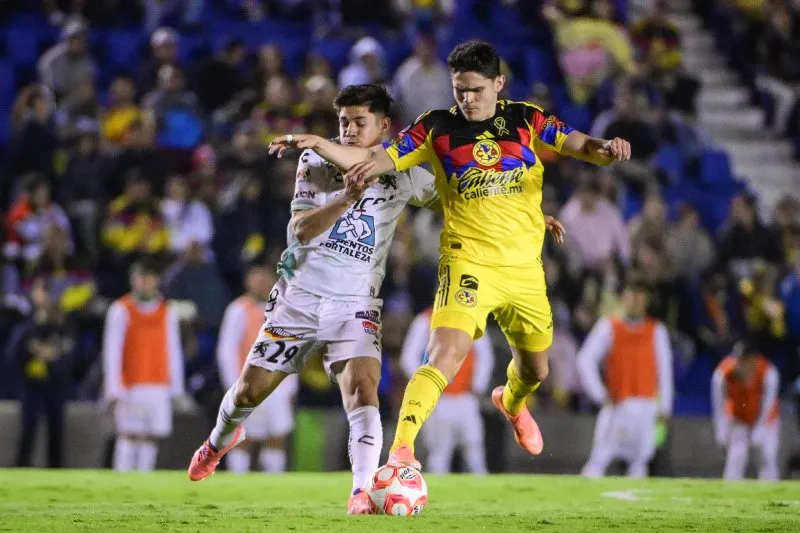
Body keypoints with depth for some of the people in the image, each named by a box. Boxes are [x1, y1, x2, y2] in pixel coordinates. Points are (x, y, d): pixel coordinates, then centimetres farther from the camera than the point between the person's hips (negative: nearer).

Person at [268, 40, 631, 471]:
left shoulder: (525, 120, 2)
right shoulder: (436, 128, -3)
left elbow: (577, 145, -6)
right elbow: (373, 160, -5)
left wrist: (602, 149, -29)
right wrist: (317, 144, -20)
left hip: (525, 268, 3)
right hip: (468, 262, -3)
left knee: (535, 370, 21)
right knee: (446, 354, -26)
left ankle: (511, 402, 56)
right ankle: (401, 451, -29)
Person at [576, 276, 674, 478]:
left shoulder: (656, 330, 6)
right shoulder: (608, 327, 1)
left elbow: (664, 369, 8)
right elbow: (585, 361, -2)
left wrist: (664, 406, 3)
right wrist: (600, 394, -8)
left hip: (646, 406, 2)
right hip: (616, 405, -2)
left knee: (640, 461, 1)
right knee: (600, 459, -12)